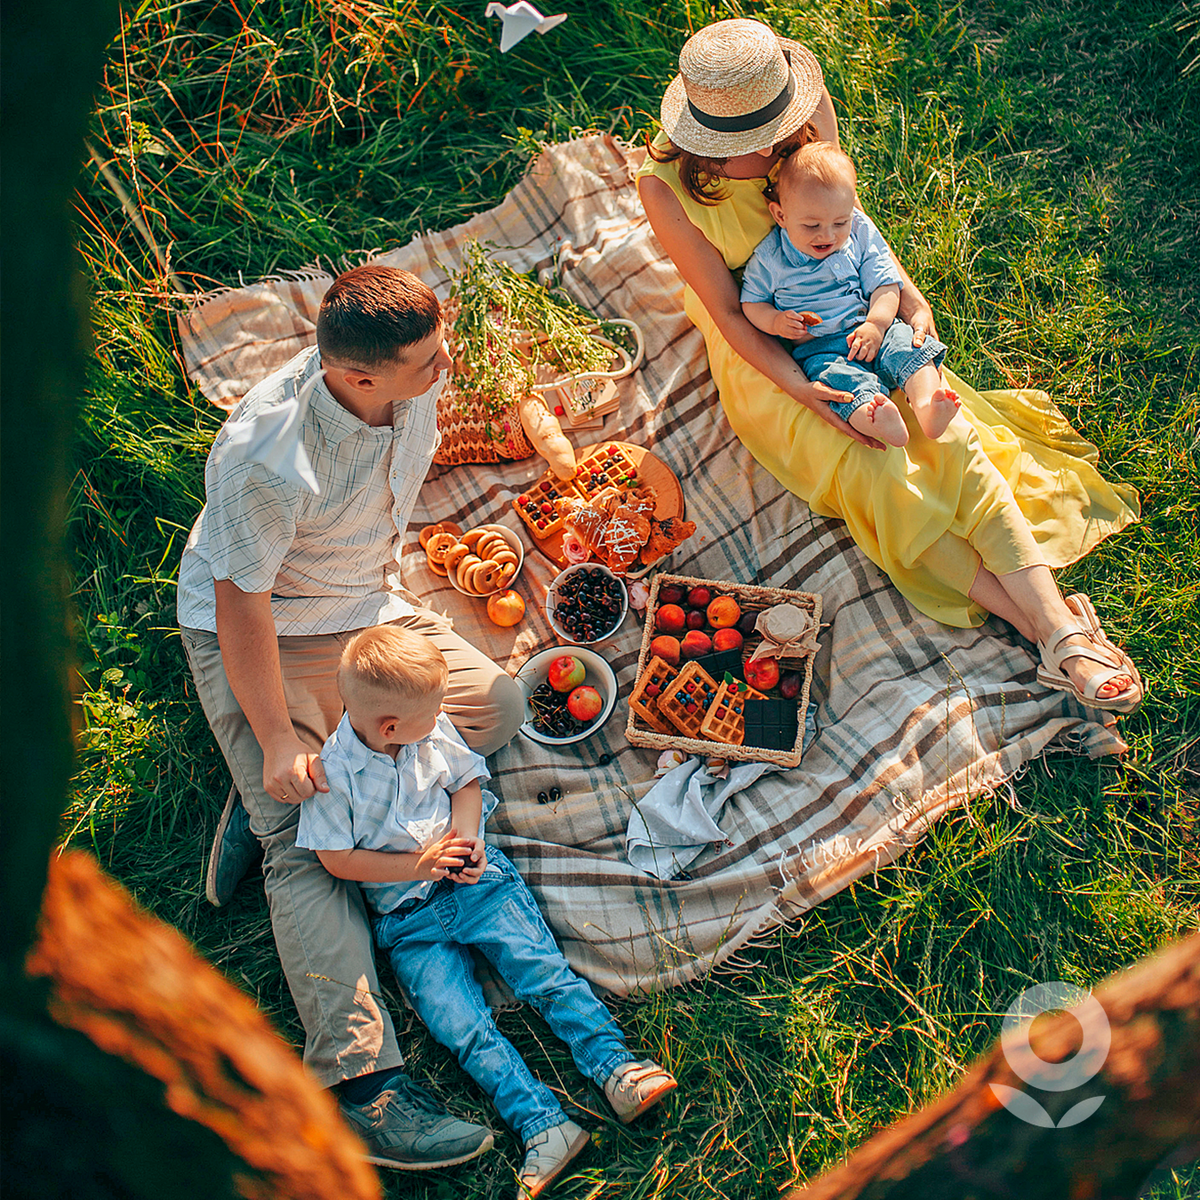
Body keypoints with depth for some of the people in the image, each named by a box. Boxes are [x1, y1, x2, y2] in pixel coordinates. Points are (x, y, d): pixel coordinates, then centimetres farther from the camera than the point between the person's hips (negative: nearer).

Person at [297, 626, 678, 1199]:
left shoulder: (434, 730, -3)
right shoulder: (331, 773, -14)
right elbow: (338, 859, -9)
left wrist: (465, 834, -6)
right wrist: (418, 865, -13)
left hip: (474, 879, 3)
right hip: (407, 918, -2)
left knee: (544, 970, -15)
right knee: (463, 1026, -15)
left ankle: (616, 1066, -14)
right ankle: (543, 1126, -18)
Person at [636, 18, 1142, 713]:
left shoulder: (809, 113, -14)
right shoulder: (666, 186, -23)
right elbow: (728, 310, -17)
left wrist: (907, 294, -11)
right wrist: (799, 388, -27)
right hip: (760, 354, -3)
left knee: (952, 436, -19)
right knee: (871, 472, -25)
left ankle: (1062, 627, -24)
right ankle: (1042, 629, -24)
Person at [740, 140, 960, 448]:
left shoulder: (861, 234, 5)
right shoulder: (769, 257, -1)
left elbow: (885, 284, 5)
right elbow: (751, 302, 9)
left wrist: (876, 324, -14)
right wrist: (775, 321, -13)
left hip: (867, 330, 3)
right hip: (816, 348, -3)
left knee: (908, 346, -26)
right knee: (840, 376, -35)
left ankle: (927, 406, -50)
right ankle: (875, 422, -64)